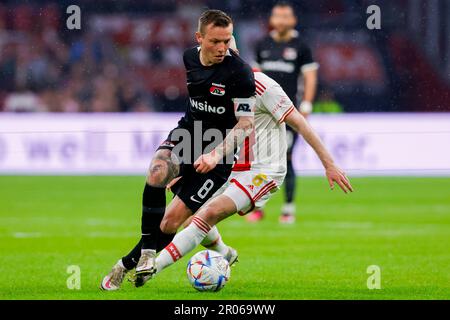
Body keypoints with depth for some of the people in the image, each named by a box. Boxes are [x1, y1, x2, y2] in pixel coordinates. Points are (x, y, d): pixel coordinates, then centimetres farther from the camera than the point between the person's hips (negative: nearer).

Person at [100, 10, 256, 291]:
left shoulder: (240, 72, -18)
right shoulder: (190, 58, 0)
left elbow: (245, 123, -15)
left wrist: (216, 154, -26)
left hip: (216, 154, -4)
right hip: (187, 133, 4)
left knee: (172, 220, -9)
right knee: (157, 173, -30)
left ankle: (130, 263, 11)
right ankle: (147, 252, -20)